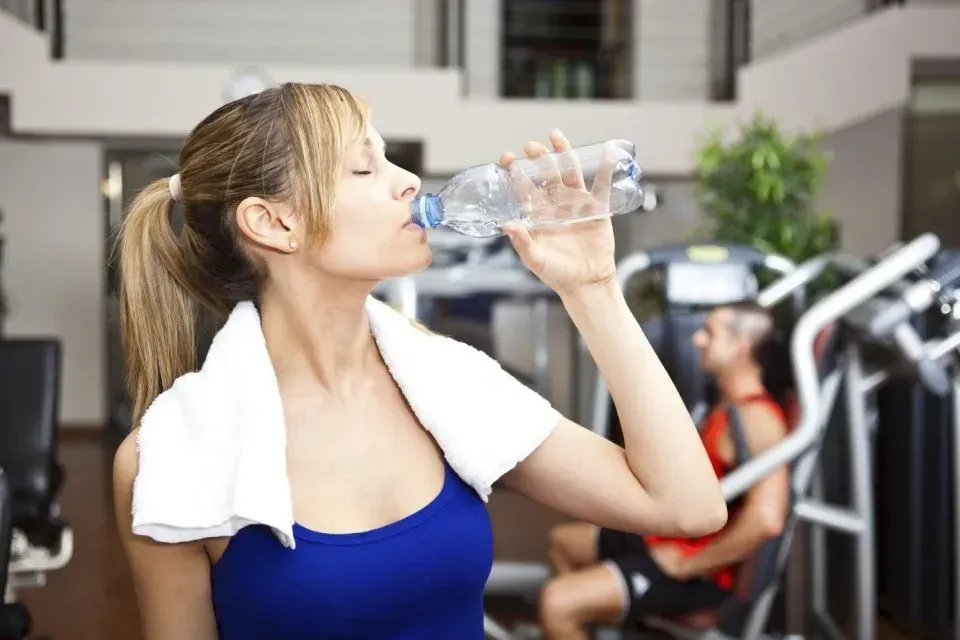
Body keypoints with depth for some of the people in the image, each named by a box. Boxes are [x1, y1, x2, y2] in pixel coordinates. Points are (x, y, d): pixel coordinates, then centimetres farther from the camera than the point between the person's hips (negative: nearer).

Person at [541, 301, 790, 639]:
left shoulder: (757, 418, -23)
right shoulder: (730, 403, 10)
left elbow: (766, 518, -35)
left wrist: (687, 565, -25)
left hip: (698, 570, -11)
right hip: (670, 538, 11)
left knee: (557, 603, -25)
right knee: (562, 540, 26)